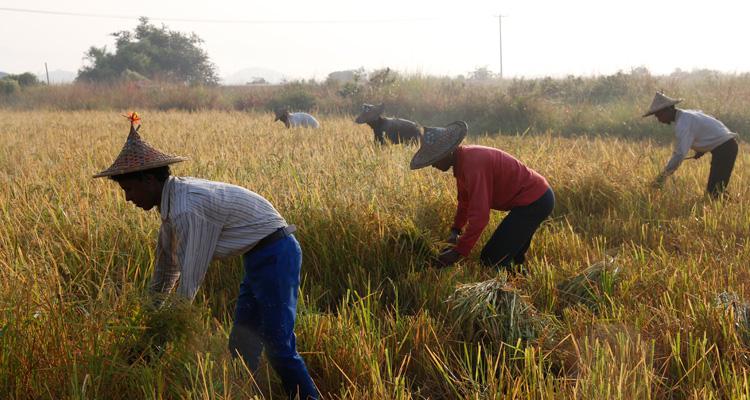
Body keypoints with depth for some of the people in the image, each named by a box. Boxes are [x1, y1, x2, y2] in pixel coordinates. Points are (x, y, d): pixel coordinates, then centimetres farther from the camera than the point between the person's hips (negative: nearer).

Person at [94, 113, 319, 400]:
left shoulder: (187, 209, -23)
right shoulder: (173, 200, 7)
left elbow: (190, 278, -19)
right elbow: (168, 261, 20)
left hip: (274, 255, -10)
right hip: (260, 257, 10)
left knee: (278, 346, -11)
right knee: (242, 344, 13)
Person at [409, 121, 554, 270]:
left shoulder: (473, 165, -27)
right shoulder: (462, 160, 4)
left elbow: (479, 216, -31)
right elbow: (465, 200, 19)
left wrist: (458, 252, -26)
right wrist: (456, 229, 8)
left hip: (533, 202, -10)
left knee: (492, 259, -11)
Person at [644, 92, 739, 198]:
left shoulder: (683, 124, -21)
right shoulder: (687, 114, 10)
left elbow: (680, 154, -28)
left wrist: (662, 177, -27)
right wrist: (701, 150, 14)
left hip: (724, 148, -10)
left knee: (714, 191, -11)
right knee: (713, 190, 13)